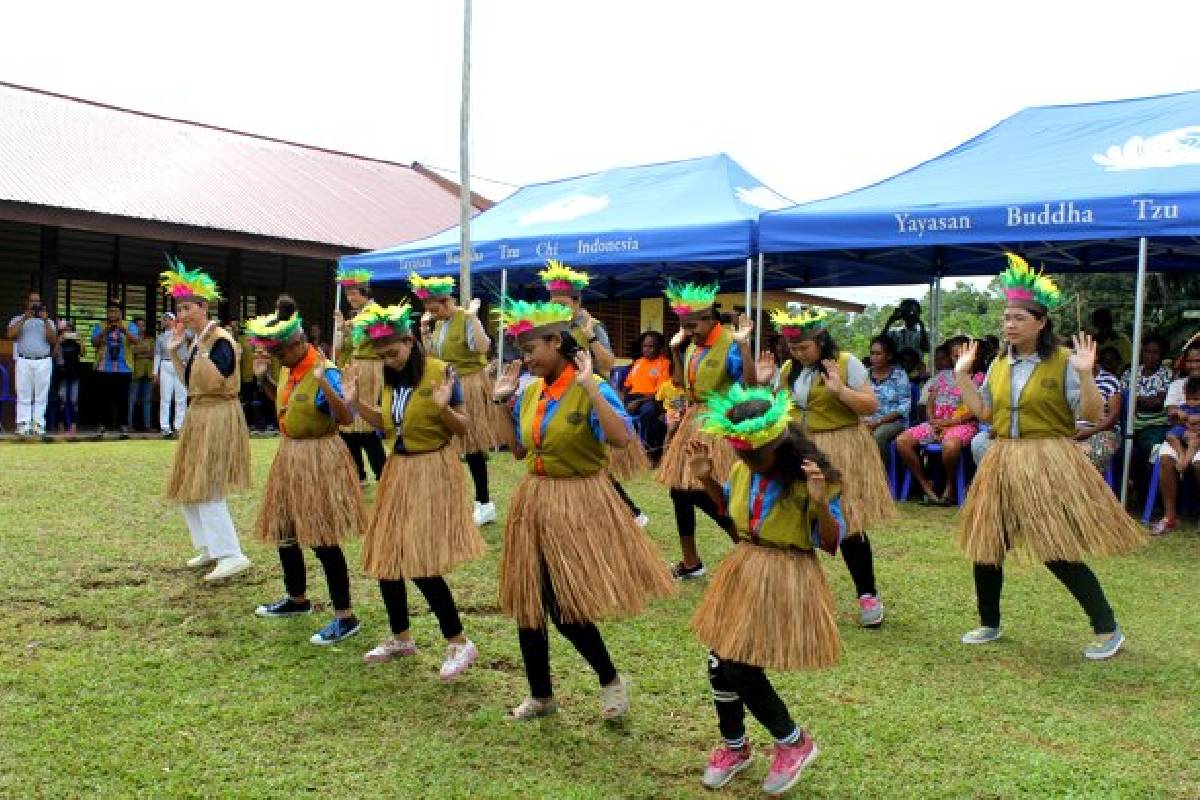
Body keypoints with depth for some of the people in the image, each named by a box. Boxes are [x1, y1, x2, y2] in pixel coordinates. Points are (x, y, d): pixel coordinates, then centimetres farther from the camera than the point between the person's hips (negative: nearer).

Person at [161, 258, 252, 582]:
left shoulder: (220, 340, -17)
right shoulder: (194, 341, 11)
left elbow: (213, 382, -27)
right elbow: (190, 383, 15)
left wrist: (202, 348, -28)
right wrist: (174, 352, 9)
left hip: (218, 418, -10)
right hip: (198, 418, 10)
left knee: (207, 491, -13)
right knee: (189, 489, 16)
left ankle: (232, 555, -11)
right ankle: (208, 547, 25)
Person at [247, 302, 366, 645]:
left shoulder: (324, 372, -21)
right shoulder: (289, 370, 5)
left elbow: (347, 418, -29)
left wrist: (324, 385, -40)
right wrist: (263, 378, 10)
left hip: (319, 459, -9)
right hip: (289, 456, 9)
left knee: (323, 539, -6)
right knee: (284, 532, 19)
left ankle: (345, 617, 4)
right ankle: (296, 598, 40)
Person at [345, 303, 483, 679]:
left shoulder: (442, 372, -13)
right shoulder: (389, 378, 6)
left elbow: (464, 428, -11)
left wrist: (443, 407, -29)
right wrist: (356, 402, 3)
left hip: (433, 471, -7)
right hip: (398, 470, 7)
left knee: (422, 565, -10)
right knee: (385, 559, 10)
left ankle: (460, 643, 4)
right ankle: (401, 637, 28)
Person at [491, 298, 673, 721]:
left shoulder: (592, 390, -15)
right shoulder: (530, 393, 6)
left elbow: (621, 438, -31)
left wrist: (589, 386, -29)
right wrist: (503, 401, 8)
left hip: (578, 504, -7)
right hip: (533, 502, 7)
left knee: (566, 607, -6)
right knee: (526, 602, 10)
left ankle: (611, 680, 21)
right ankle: (540, 695, 28)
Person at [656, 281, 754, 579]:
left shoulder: (729, 346, -16)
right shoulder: (691, 347, 8)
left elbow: (751, 384, -26)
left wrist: (744, 344, -31)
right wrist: (675, 349, 12)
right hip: (691, 422, 9)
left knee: (706, 496, -11)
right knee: (680, 491, 11)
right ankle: (690, 562, 26)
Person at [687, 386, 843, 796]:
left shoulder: (811, 477, -19)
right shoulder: (743, 469, -1)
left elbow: (831, 543, -15)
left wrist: (820, 504, -34)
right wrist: (707, 479, 3)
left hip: (786, 582, -6)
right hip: (742, 573, 6)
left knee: (741, 669, -6)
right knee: (719, 664, 9)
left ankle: (794, 743, 21)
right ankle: (733, 746, 36)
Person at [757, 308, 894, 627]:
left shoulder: (846, 364, -7)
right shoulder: (787, 369, 8)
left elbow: (872, 406, -9)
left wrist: (839, 390, -23)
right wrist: (763, 383, -3)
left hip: (840, 452, -5)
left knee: (848, 526, -2)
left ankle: (868, 595, 14)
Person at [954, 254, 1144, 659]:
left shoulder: (1063, 363, -9)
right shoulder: (999, 364, 10)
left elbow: (1092, 415, -12)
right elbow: (983, 412, 14)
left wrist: (1086, 374, -25)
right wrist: (962, 375, 10)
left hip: (1049, 463, -6)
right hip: (1003, 463, 6)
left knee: (1058, 553, -6)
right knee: (986, 546, 8)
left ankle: (1108, 629, 12)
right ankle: (989, 624, 27)